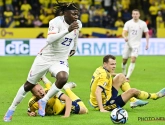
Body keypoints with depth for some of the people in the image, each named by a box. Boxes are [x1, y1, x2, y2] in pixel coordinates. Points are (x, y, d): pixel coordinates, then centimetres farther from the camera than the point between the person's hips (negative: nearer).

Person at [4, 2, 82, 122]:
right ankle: (12, 109, 28)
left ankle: (44, 101, -9)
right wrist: (67, 30, -43)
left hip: (60, 61, 3)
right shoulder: (56, 22, -21)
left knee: (63, 78, -30)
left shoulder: (78, 24, -4)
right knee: (29, 84, 9)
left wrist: (74, 48, 31)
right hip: (45, 57, -3)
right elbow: (50, 39, -38)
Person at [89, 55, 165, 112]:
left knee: (121, 77, 11)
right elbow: (97, 92, -35)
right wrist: (101, 109, -39)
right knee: (133, 91, -10)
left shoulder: (100, 69, 1)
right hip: (105, 105, -10)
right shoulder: (104, 75, -25)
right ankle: (155, 96, 15)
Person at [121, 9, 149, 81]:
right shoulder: (128, 23, -3)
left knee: (133, 59, -20)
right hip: (128, 44, 1)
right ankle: (124, 74, 32)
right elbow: (124, 32, -12)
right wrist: (125, 37, -34)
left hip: (136, 45, -1)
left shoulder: (143, 24, -1)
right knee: (124, 60, 6)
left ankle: (128, 77, -21)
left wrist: (147, 44, 1)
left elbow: (147, 34, 9)